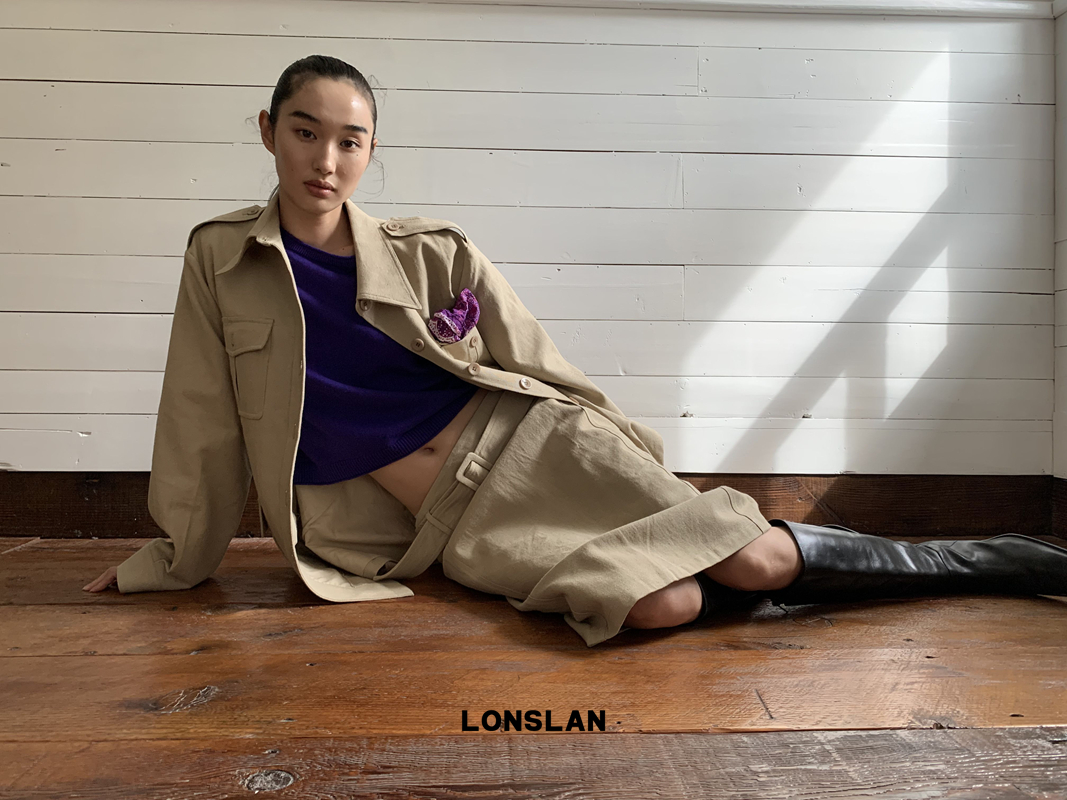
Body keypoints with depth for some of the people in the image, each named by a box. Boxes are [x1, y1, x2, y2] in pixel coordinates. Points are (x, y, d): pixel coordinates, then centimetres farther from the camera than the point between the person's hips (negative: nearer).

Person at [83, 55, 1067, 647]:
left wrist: (646, 461, 8)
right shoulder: (218, 261, 0)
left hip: (529, 445, 1)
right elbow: (204, 430, 8)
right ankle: (744, 568, 9)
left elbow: (540, 365, 4)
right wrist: (170, 559, 15)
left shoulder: (434, 253, -2)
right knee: (666, 604, -26)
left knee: (757, 557, -12)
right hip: (453, 520, 0)